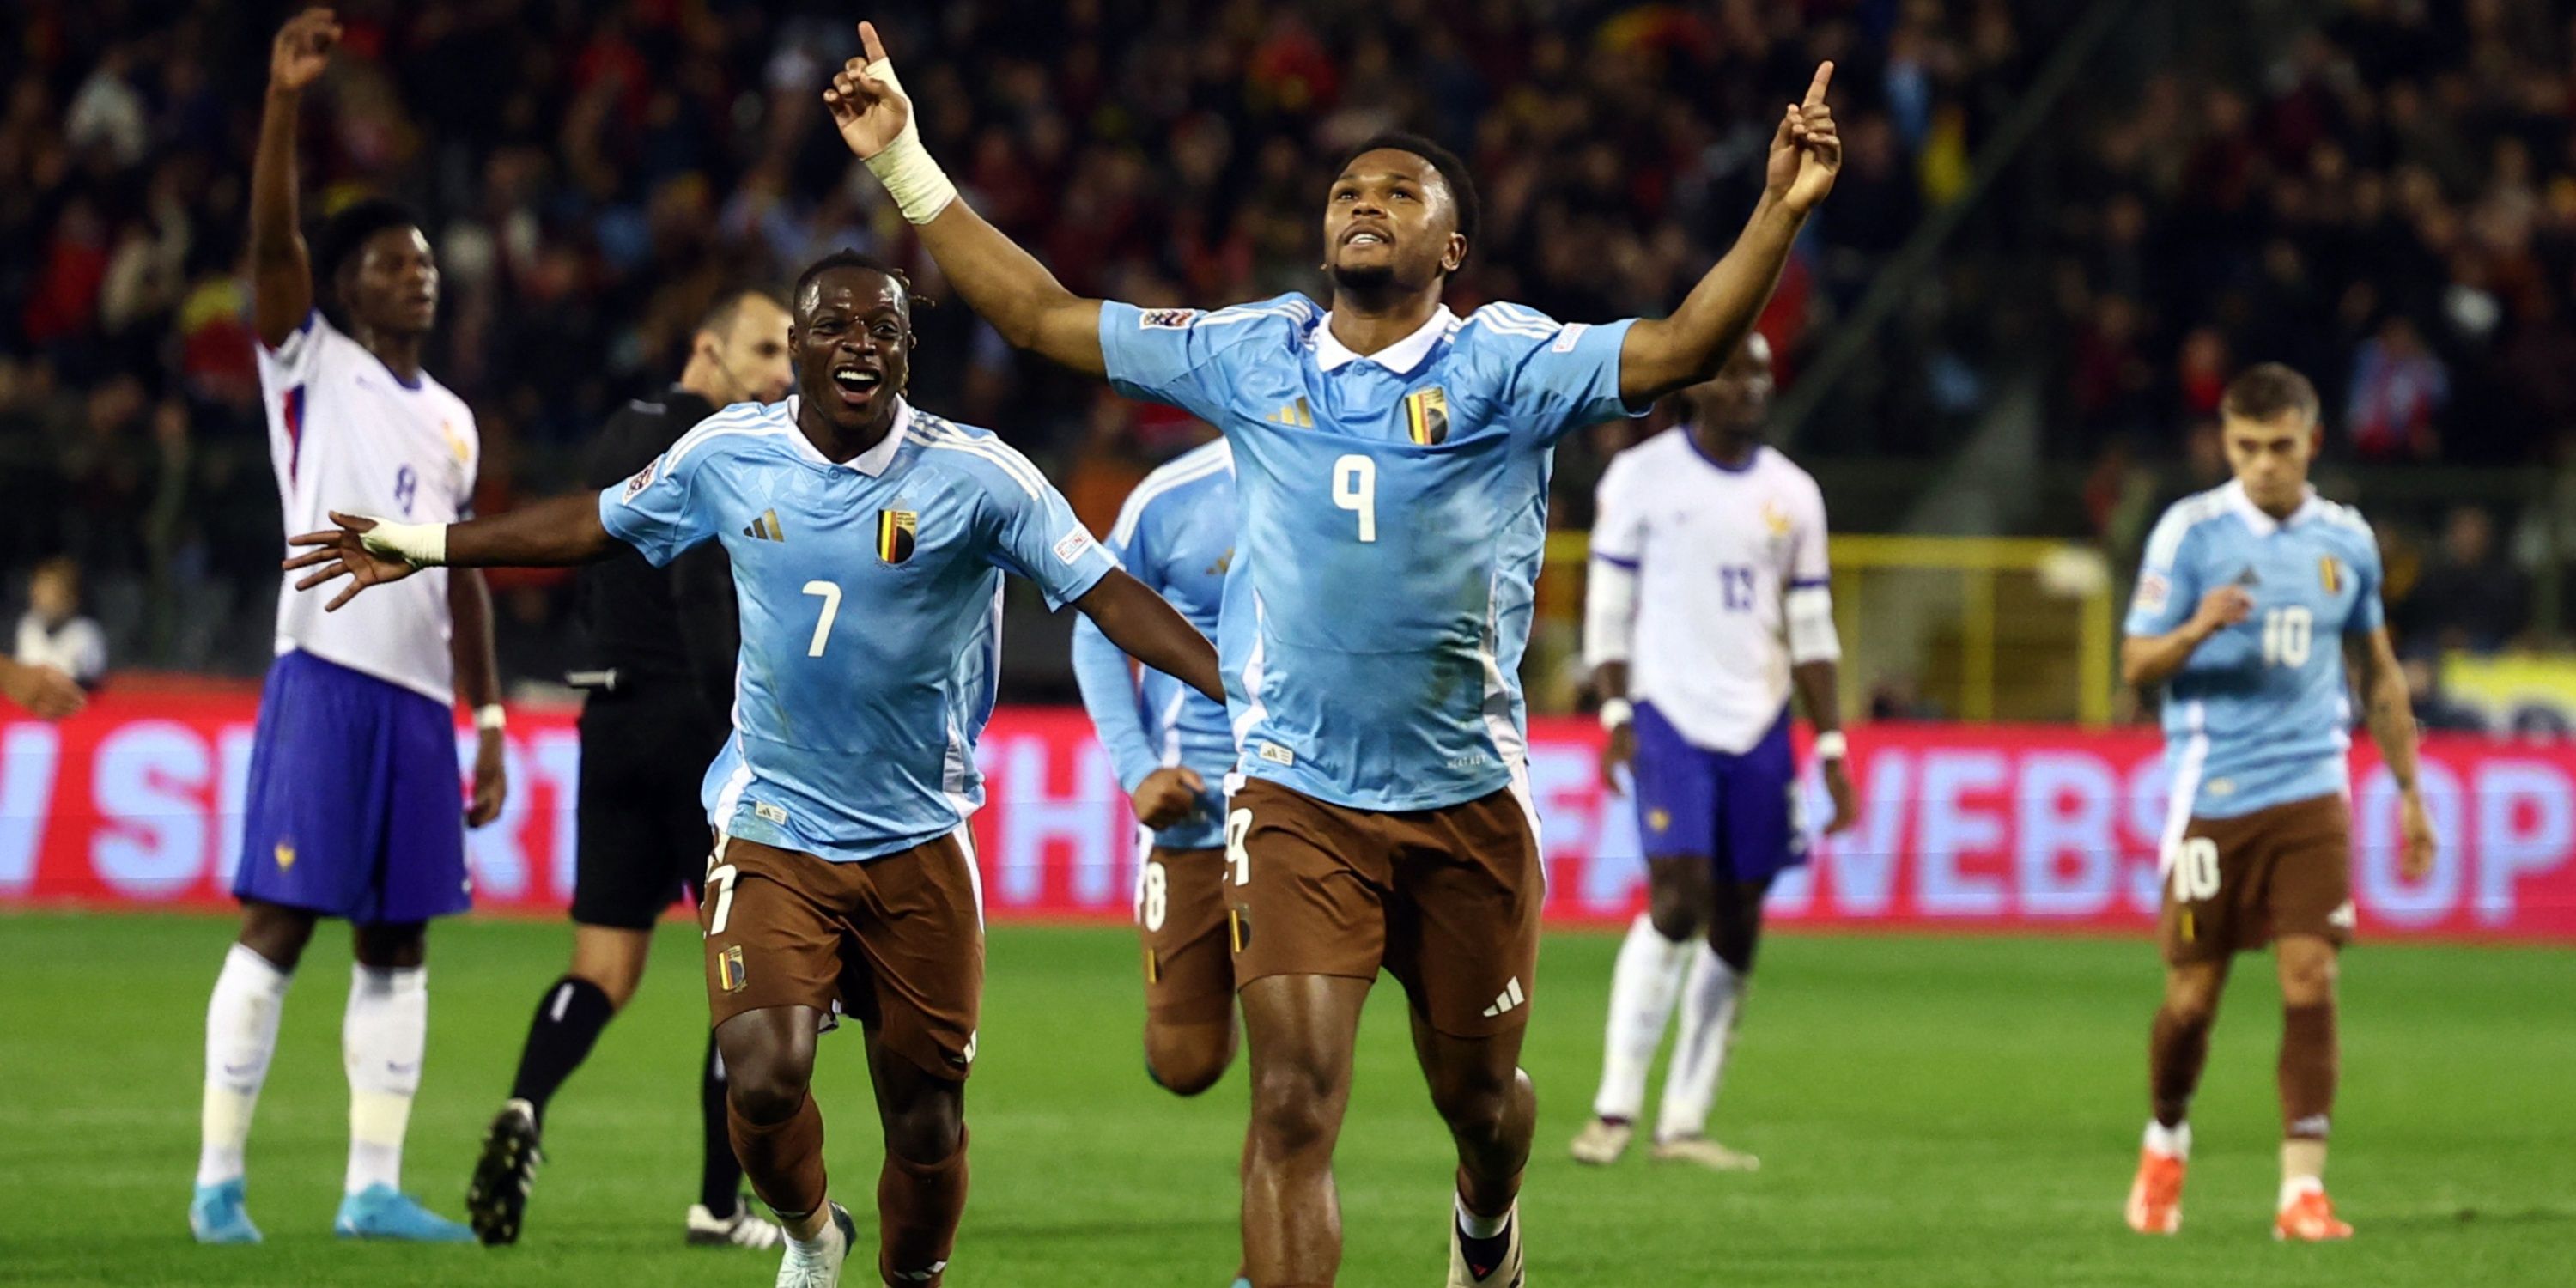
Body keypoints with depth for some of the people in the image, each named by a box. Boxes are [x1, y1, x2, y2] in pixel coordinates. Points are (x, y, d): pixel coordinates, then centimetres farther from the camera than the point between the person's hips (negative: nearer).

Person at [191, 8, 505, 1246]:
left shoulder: (450, 420, 19)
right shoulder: (309, 366, 2)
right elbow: (271, 243, -14)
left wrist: (489, 721, 15)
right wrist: (283, 99, -25)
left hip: (420, 696, 6)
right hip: (324, 679, -6)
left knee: (399, 939, 5)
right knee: (279, 923, -7)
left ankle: (373, 1188, 8)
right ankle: (219, 1177, -4)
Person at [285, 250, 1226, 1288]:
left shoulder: (975, 477, -10)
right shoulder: (730, 456, -2)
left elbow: (1107, 595, -10)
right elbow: (598, 524, 14)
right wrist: (423, 546, 19)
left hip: (918, 842, 0)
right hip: (773, 832, 0)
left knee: (927, 1118, 3)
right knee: (764, 1078, -17)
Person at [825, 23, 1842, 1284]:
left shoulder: (1502, 363, -4)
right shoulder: (1251, 355, 4)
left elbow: (1679, 347, -18)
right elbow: (1038, 313, 9)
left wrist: (1779, 211, -32)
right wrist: (904, 164, 6)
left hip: (1467, 800, 0)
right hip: (1296, 797, 0)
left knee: (1477, 1095, 17)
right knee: (1294, 1103, -14)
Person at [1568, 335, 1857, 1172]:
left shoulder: (1792, 494, 11)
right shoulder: (1642, 477, 0)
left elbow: (1811, 631, 14)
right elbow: (1608, 605, 1)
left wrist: (1832, 749, 9)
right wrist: (1615, 714, -9)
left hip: (1760, 726, 4)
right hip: (1670, 716, -4)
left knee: (1736, 927, 3)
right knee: (1678, 898, -17)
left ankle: (1684, 1123, 10)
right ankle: (1615, 1108, -11)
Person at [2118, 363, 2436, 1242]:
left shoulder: (2346, 539, 8)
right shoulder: (2191, 531, -3)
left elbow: (2378, 674, 20)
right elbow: (2136, 665, -3)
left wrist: (2409, 790, 19)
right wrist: (2198, 628, -23)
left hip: (2312, 794, 2)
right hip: (2213, 798, -2)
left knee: (2310, 983, -9)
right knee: (2192, 997, 3)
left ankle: (2303, 1189, -7)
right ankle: (2165, 1144, 30)